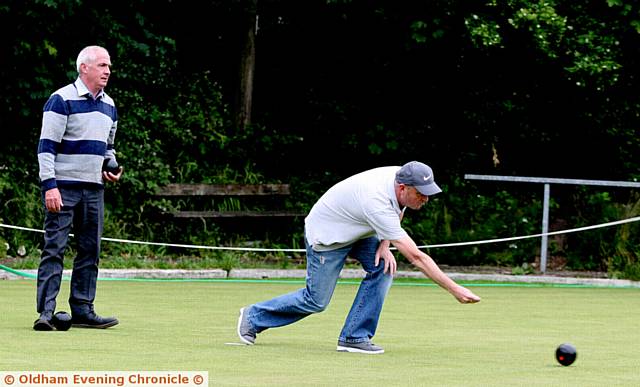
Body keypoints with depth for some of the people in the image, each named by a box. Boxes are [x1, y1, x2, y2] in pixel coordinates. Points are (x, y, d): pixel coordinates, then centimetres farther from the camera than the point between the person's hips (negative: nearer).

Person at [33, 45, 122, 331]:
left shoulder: (109, 105, 15)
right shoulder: (62, 100, -8)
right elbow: (47, 145, -12)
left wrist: (112, 166, 8)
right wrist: (49, 185, -19)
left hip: (94, 189, 7)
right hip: (62, 187, -7)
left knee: (90, 251, 7)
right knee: (54, 249, -9)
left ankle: (82, 310, 12)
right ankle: (46, 312, -11)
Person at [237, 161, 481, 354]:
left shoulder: (401, 176, -18)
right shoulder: (376, 203, -41)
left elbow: (395, 214, 9)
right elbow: (415, 257, -41)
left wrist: (384, 244, -8)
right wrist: (454, 289, -40)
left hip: (356, 231, 8)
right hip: (325, 236, -8)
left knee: (384, 265, -16)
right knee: (316, 301, -1)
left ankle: (354, 337, -10)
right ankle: (253, 317, 21)